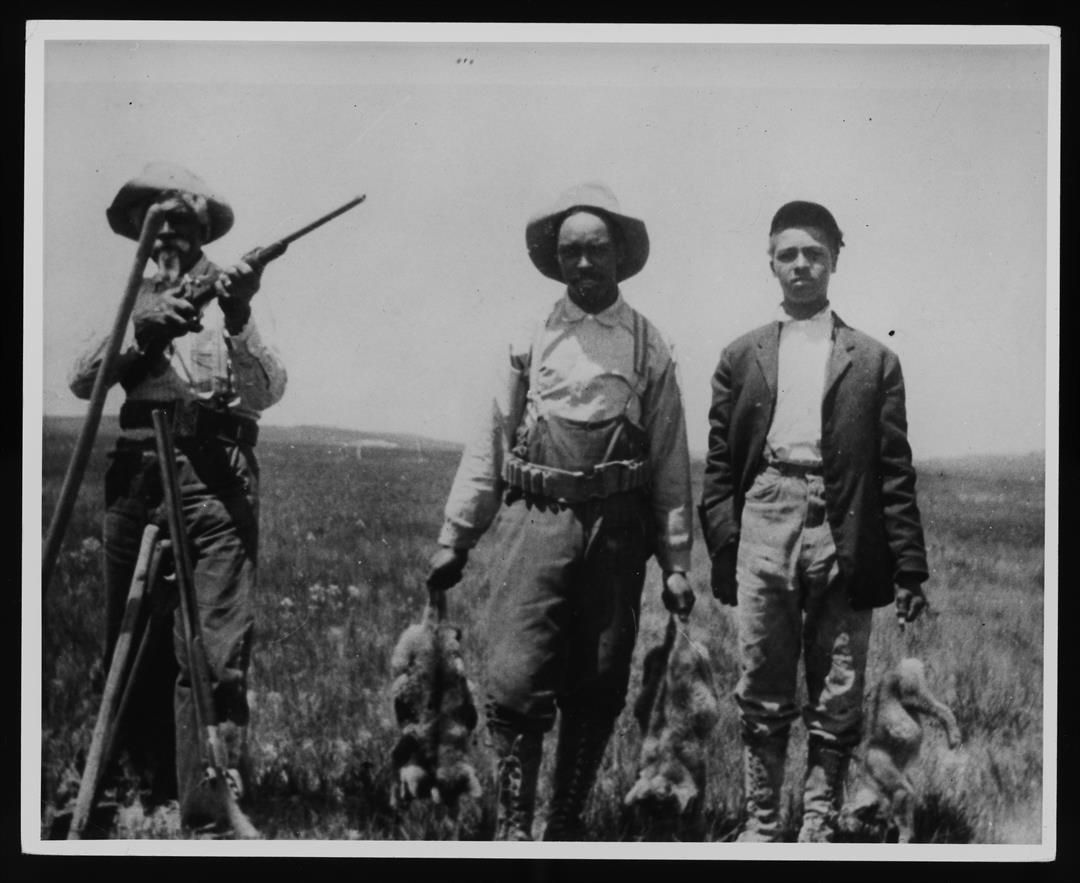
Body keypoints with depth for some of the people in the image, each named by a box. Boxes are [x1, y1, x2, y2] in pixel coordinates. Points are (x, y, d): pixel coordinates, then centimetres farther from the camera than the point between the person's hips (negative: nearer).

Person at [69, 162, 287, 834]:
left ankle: (209, 814, -12)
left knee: (213, 653, -12)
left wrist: (238, 319, -19)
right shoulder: (133, 300, 19)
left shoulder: (227, 292, 9)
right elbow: (82, 379, 3)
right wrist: (143, 333, -12)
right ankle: (152, 789, 21)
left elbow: (266, 393, -5)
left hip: (212, 472, -4)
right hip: (136, 470, 4)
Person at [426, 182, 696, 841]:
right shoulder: (531, 340, 9)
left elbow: (672, 462, 7)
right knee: (516, 682, -10)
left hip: (617, 531, 1)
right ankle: (514, 823, 3)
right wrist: (455, 538, 6)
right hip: (536, 520, 0)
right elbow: (490, 443, 10)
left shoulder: (649, 347, 7)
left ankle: (568, 825, 21)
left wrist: (676, 562, 3)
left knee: (597, 692, 6)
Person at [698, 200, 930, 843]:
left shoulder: (873, 360, 10)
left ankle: (819, 825, 15)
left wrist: (909, 568, 0)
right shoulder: (741, 357, 13)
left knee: (838, 700, 4)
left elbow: (895, 471, 6)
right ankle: (761, 822, 17)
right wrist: (721, 551, 0)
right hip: (764, 525, 1)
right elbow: (720, 464, 10)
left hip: (843, 534, -1)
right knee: (763, 693, 6)